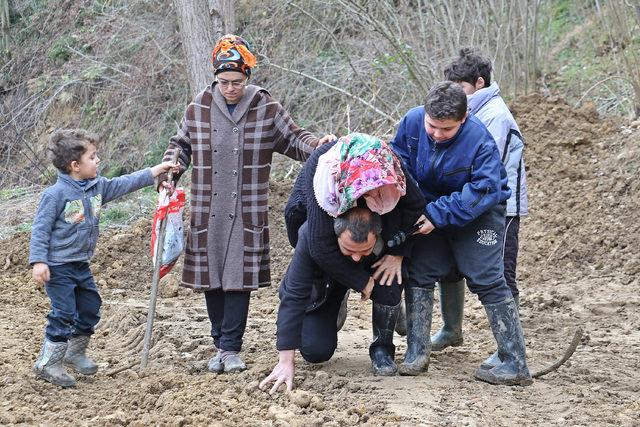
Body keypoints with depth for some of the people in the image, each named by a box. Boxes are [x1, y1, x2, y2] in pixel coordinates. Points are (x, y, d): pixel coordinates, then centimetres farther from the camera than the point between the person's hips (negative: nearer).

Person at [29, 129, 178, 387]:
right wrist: (39, 261, -24)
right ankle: (47, 363, 2)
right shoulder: (56, 194, -18)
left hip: (81, 265, 8)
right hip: (58, 268, -8)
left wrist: (156, 171, 9)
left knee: (90, 308, 15)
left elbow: (125, 184, 12)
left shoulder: (97, 186, 4)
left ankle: (75, 353, 34)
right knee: (64, 313, -9)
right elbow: (41, 229, -17)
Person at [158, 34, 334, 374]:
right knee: (211, 277, 5)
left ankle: (230, 347, 2)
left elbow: (293, 139, 9)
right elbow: (181, 144, 17)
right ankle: (220, 344, 18)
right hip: (208, 212, 2)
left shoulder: (266, 109, -1)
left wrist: (317, 145, -10)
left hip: (247, 213, -2)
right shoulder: (198, 109, 3)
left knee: (239, 277, -4)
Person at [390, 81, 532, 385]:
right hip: (432, 212, 5)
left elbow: (483, 190, -31)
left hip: (479, 213, -5)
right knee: (418, 274, 3)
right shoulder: (412, 121, -17)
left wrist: (437, 214, -34)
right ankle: (417, 352, 13)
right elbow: (399, 159, -2)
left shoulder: (479, 140, -30)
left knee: (486, 279, -12)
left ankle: (516, 364, -11)